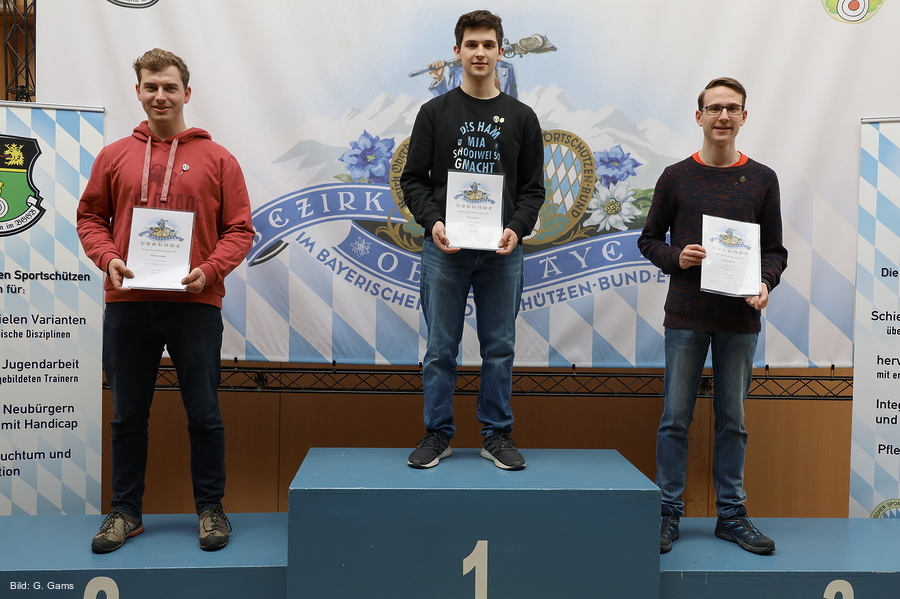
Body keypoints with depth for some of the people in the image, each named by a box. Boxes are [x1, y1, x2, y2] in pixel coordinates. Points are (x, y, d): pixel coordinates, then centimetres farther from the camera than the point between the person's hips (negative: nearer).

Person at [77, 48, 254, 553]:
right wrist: (108, 259, -7)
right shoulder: (114, 157, 9)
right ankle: (126, 512, 23)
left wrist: (209, 271, -14)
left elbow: (239, 229, 1)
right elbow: (91, 217, 12)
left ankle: (211, 509, 19)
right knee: (128, 415, 11)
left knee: (204, 414, 5)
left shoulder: (217, 159, 3)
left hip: (195, 305, -2)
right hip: (127, 306, 2)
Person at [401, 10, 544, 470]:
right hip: (444, 250, -1)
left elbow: (533, 188, 6)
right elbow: (413, 180, 3)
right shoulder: (435, 112, 5)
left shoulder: (521, 117, 7)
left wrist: (517, 229, -11)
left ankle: (497, 435, 19)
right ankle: (437, 434, 17)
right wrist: (432, 222, -14)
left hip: (501, 253, 1)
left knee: (499, 348, 7)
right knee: (440, 348, 5)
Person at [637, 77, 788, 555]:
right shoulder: (675, 177, 3)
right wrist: (675, 257, -12)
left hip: (740, 318, 1)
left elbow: (774, 249, 8)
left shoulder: (762, 180, 6)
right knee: (676, 417, 4)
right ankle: (669, 513, 14)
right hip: (686, 314, -1)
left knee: (733, 420, 9)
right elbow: (649, 240, 9)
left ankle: (731, 514, 20)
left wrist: (765, 283, -11)